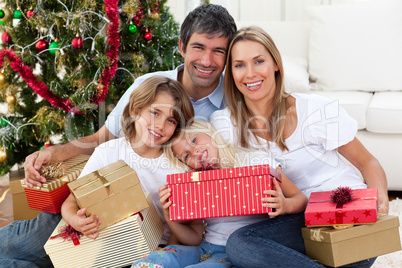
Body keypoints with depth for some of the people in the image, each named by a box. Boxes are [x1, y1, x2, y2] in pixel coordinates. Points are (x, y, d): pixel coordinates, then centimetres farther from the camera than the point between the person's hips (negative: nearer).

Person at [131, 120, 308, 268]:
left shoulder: (258, 162, 0)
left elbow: (300, 199, 2)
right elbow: (194, 238, 11)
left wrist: (285, 205, -22)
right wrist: (170, 217, -8)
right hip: (205, 249, 4)